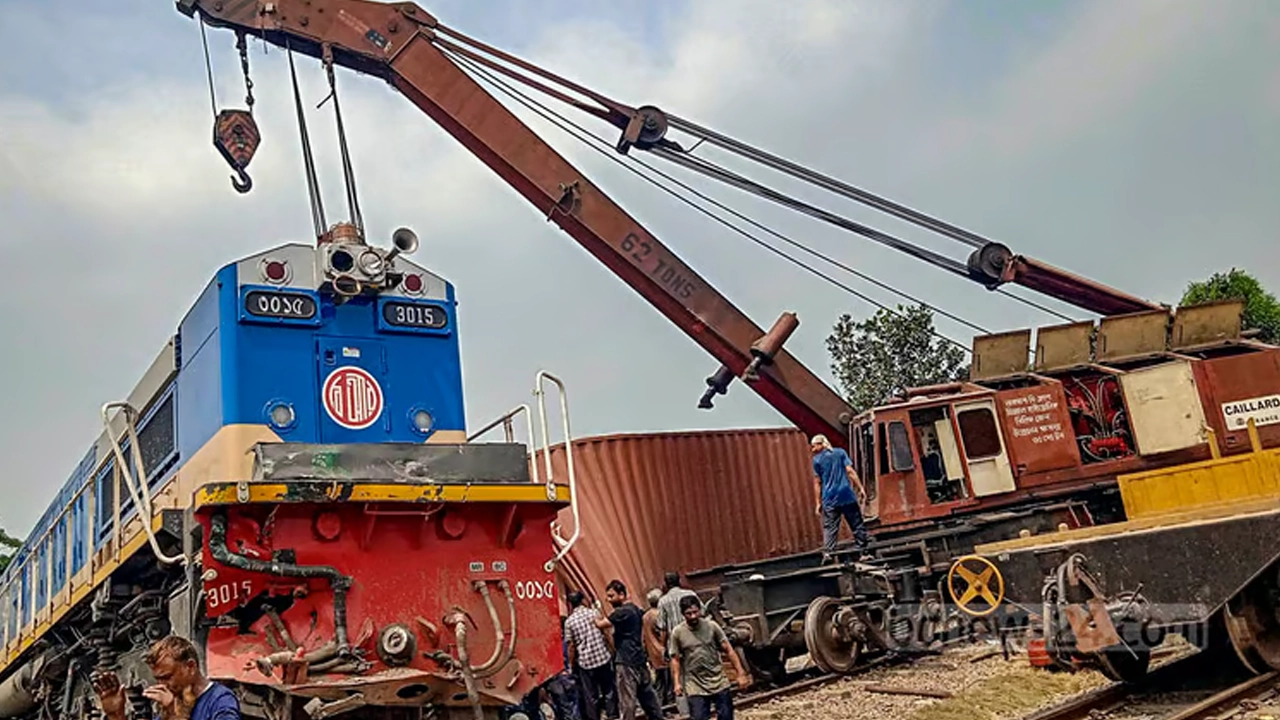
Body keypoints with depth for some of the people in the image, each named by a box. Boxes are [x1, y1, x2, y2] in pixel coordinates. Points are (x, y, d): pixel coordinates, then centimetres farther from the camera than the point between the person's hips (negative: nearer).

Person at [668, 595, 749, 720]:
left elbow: (729, 650, -1)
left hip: (719, 682, 1)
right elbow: (675, 659, 1)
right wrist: (677, 683, -9)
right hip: (695, 687, -1)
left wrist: (740, 674, -4)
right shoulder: (677, 633, -5)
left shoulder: (712, 626, -4)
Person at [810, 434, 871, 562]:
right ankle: (860, 551, 9)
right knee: (857, 524, 9)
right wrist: (860, 488, -1)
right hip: (847, 495, 1)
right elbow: (850, 471, -2)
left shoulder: (817, 460, 2)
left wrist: (818, 502, 5)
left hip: (829, 499, -1)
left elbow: (817, 483, 2)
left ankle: (828, 553, -12)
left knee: (829, 527, 0)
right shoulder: (840, 453, 6)